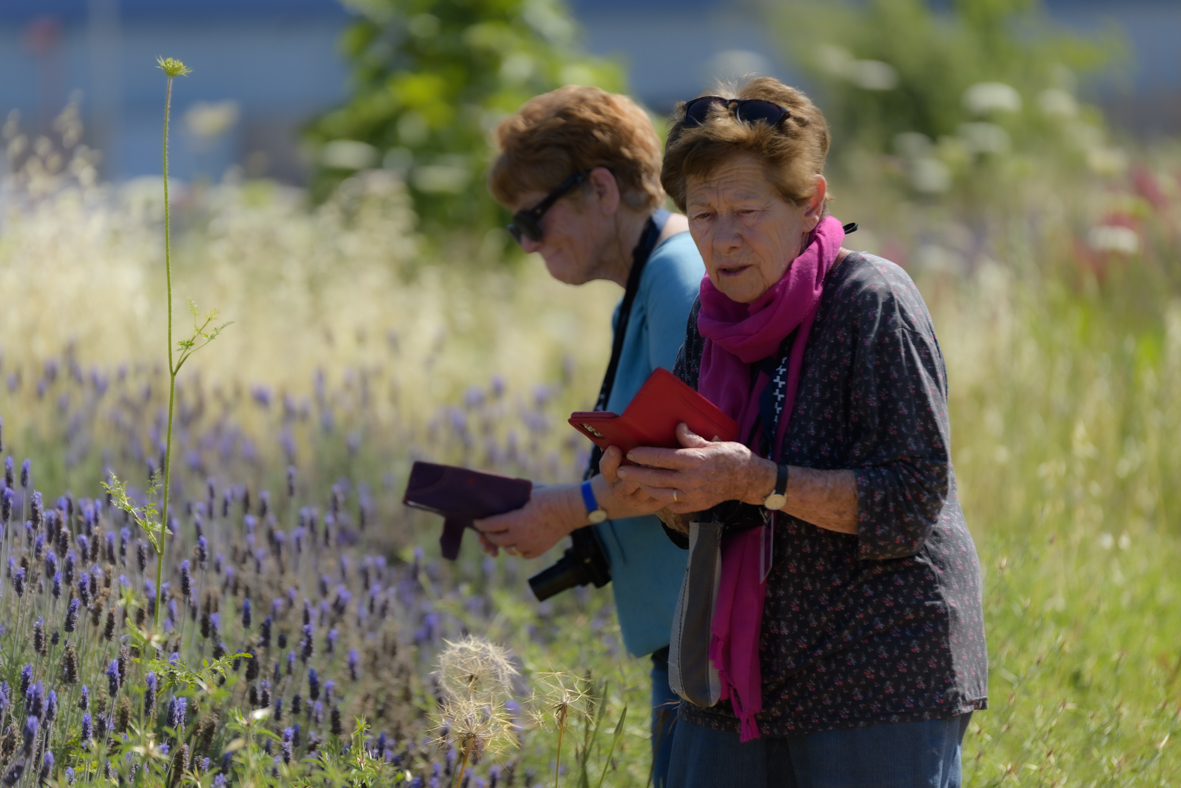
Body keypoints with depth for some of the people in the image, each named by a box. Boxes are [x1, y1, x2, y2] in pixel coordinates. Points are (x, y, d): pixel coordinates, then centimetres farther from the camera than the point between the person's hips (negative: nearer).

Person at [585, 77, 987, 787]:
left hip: (881, 671, -6)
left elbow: (913, 497, -17)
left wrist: (755, 481, -25)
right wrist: (655, 491, -9)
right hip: (743, 670, 6)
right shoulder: (716, 318, 9)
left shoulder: (873, 302, -11)